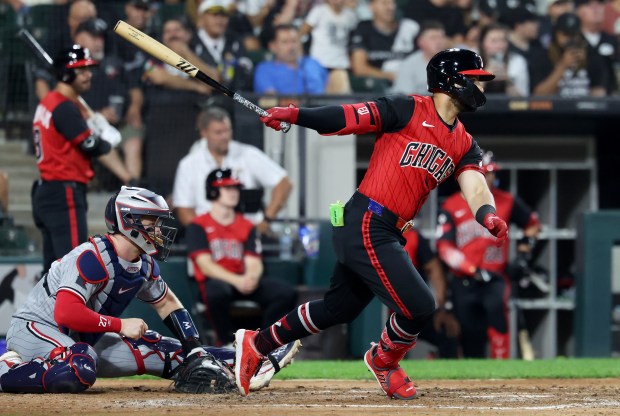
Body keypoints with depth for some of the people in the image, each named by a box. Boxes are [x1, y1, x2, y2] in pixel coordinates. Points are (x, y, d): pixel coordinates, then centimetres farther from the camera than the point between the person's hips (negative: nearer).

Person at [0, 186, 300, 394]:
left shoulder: (145, 266, 4)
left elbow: (167, 303, 20)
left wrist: (195, 350, 6)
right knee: (79, 371, -42)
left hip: (85, 341, 9)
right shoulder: (93, 258, -24)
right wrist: (121, 325, -23)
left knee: (165, 353, 2)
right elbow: (66, 313, -32)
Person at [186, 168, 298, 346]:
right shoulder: (198, 226, 3)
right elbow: (205, 265, -9)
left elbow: (254, 263, 6)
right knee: (217, 291, -42)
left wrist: (251, 277, -21)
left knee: (287, 292, -20)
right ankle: (228, 343, -21)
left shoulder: (247, 226, 16)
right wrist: (236, 280, -25)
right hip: (215, 281, -4)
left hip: (244, 282, 4)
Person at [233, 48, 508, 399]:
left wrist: (488, 215, -23)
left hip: (388, 234, 9)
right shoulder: (409, 111, -7)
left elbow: (476, 187, 0)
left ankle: (257, 344, 35)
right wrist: (295, 115, -27)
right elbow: (348, 118, -12)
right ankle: (383, 361, 17)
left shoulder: (464, 145, 14)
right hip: (366, 226, -9)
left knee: (340, 308, 19)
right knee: (419, 306, -13)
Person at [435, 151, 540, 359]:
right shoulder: (451, 207, 0)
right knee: (470, 340, 3)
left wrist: (525, 247, 5)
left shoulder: (506, 202, 6)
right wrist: (474, 270, -19)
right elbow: (445, 248, -8)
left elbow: (532, 223, 23)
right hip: (463, 283, 1)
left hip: (495, 278, -1)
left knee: (496, 306, -33)